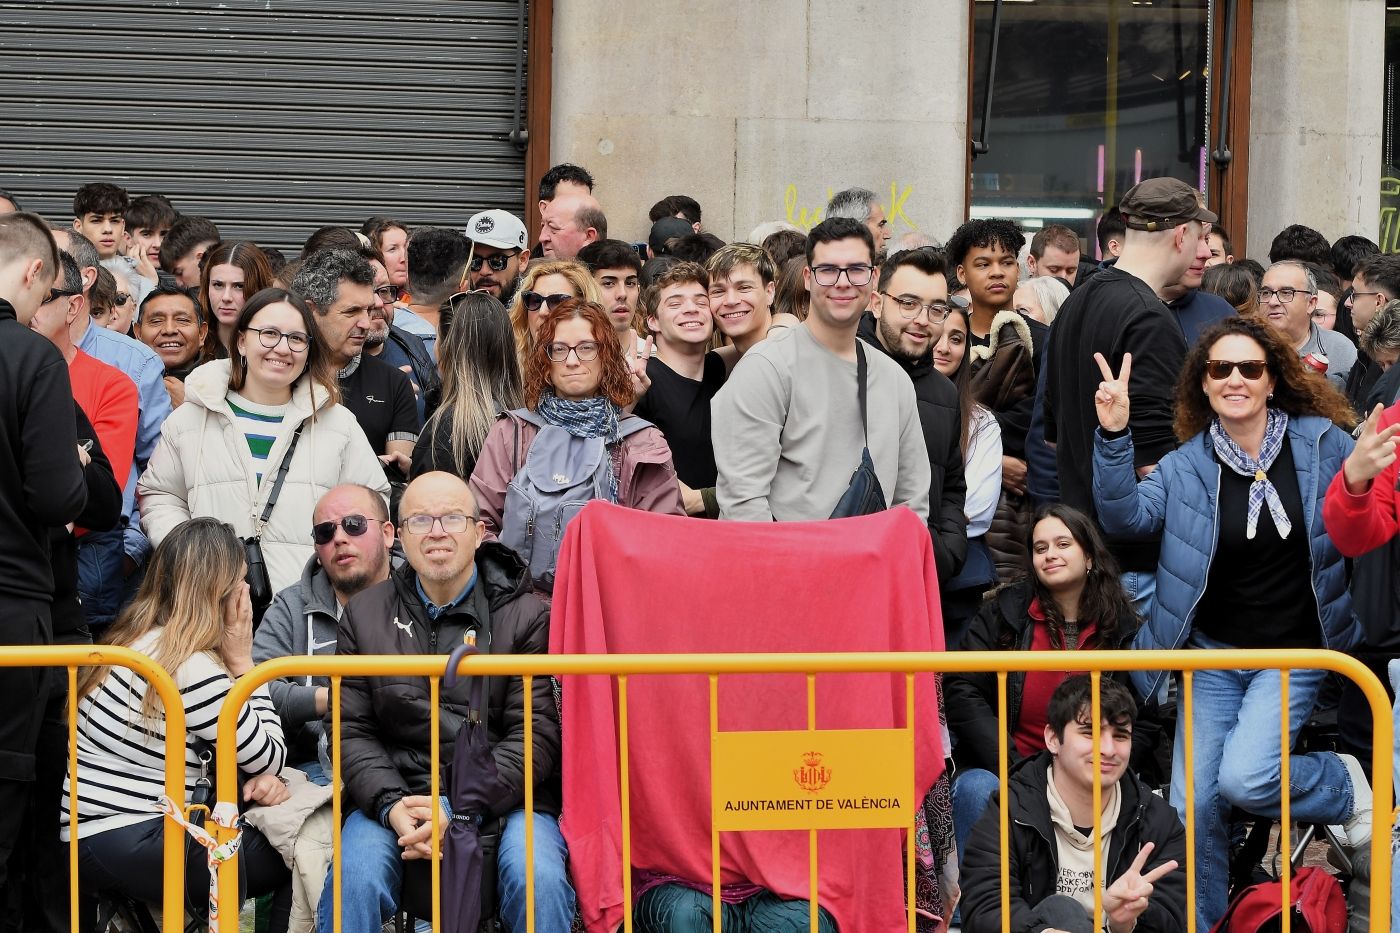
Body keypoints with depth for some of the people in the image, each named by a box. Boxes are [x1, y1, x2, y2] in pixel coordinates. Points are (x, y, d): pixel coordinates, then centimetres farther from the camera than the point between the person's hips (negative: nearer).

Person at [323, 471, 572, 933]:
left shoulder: (527, 615, 5)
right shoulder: (364, 614, 13)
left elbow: (536, 735, -2)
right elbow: (352, 732, 8)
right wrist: (392, 806, -11)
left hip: (504, 797, -1)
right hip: (396, 797, 2)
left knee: (539, 879, -31)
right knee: (354, 876, -28)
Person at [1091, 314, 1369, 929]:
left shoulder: (1321, 443, -5)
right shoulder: (1187, 465, 0)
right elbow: (1128, 514, -13)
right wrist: (1114, 437, -27)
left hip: (1295, 653, -3)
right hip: (1214, 655, 3)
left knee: (1243, 779, -22)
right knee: (1193, 803, -2)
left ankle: (1344, 785, 8)